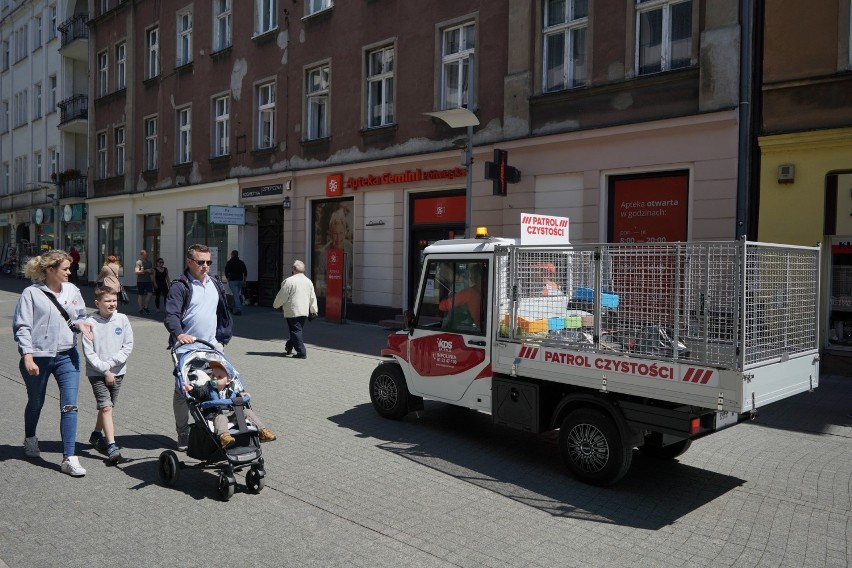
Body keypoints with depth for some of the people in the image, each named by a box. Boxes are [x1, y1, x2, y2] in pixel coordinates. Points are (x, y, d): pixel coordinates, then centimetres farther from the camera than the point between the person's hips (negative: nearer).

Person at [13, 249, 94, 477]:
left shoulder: (72, 290, 3)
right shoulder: (31, 293, -9)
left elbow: (80, 317, 14)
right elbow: (22, 327, -9)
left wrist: (80, 324, -9)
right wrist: (27, 357, -17)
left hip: (67, 355, 3)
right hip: (38, 357, -2)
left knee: (70, 406, -5)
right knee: (35, 403, 19)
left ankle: (69, 458, -2)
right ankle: (30, 439, 48)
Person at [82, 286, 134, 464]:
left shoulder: (122, 319, -2)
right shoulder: (91, 323, -9)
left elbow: (128, 345, -1)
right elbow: (88, 352, -9)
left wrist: (111, 363, -9)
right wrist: (105, 370, -12)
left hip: (117, 372, 3)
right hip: (97, 372, -3)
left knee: (106, 407, 15)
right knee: (106, 407, -10)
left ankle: (96, 435, 37)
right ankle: (111, 446, -10)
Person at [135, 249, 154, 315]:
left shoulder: (149, 262, 12)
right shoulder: (138, 262, -6)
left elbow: (152, 272, 25)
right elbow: (136, 272, -17)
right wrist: (146, 271, -21)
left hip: (148, 281, 5)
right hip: (140, 281, -5)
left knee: (150, 293, -7)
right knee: (140, 295, 2)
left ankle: (145, 307, 9)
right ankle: (141, 309, 9)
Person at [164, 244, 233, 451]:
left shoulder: (215, 284, 13)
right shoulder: (180, 286, -7)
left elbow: (224, 312, 23)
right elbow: (171, 315, -18)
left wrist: (222, 337, 18)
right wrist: (178, 334, -35)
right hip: (186, 347, -5)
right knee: (183, 391, 3)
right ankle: (183, 434, 14)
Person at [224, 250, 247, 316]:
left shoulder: (229, 263, -1)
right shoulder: (241, 263, 10)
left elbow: (226, 273, -4)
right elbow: (245, 272, 7)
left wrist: (228, 280, 5)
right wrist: (244, 281, 9)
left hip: (232, 281, -5)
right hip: (240, 281, 5)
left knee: (236, 295, -9)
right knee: (236, 295, 16)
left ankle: (239, 309, -19)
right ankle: (235, 309, 22)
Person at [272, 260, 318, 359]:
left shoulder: (289, 281, -12)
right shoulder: (308, 281, 7)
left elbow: (282, 296, -6)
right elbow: (312, 298, 12)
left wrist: (276, 305, 12)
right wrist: (314, 311, 19)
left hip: (292, 311, -7)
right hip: (304, 311, 7)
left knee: (295, 331, -3)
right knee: (297, 330, 18)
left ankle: (301, 352, -8)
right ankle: (289, 347, 33)